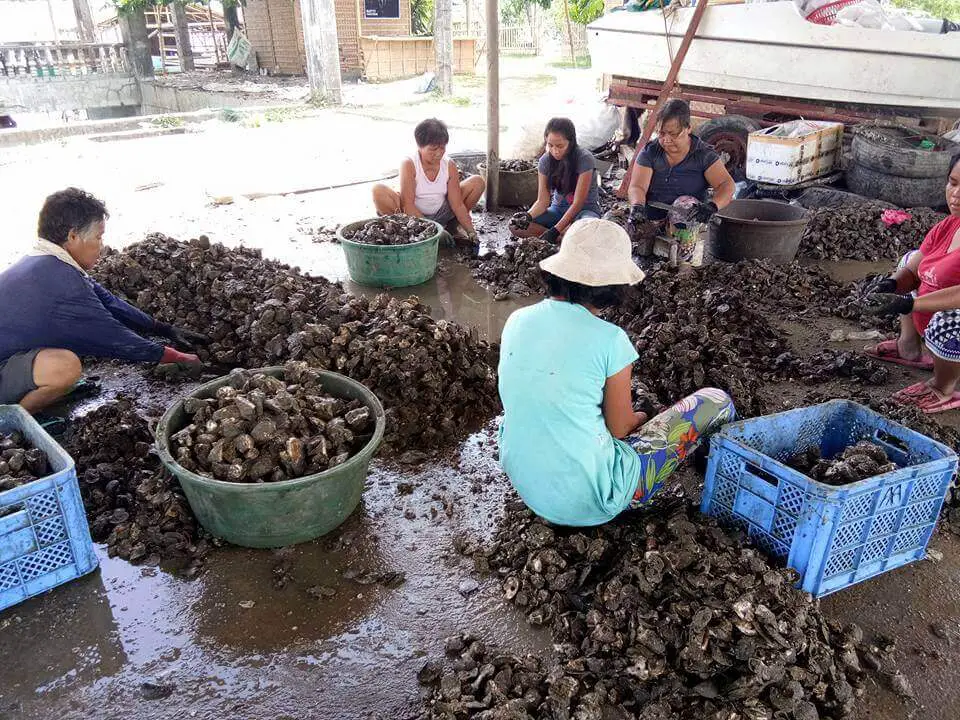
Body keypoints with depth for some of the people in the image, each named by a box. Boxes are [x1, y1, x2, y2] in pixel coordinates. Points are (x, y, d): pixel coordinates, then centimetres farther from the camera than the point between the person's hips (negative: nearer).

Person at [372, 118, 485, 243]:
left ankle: (452, 226, 6)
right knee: (379, 191, -31)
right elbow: (408, 204, -25)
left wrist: (471, 232, -20)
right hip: (412, 216, -3)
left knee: (477, 182, -7)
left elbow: (457, 205, -9)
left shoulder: (450, 166, -8)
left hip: (440, 215, 4)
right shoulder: (409, 164, -19)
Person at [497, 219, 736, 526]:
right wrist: (641, 417, 17)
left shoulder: (517, 320, -4)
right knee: (717, 401, 5)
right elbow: (620, 428, -7)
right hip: (588, 502, -6)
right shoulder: (609, 339, -20)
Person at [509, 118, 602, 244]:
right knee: (515, 226, -18)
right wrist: (528, 216, -30)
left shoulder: (584, 159, -20)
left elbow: (578, 203, -21)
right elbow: (542, 200, -7)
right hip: (558, 209, 5)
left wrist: (555, 231, -28)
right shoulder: (545, 161, -7)